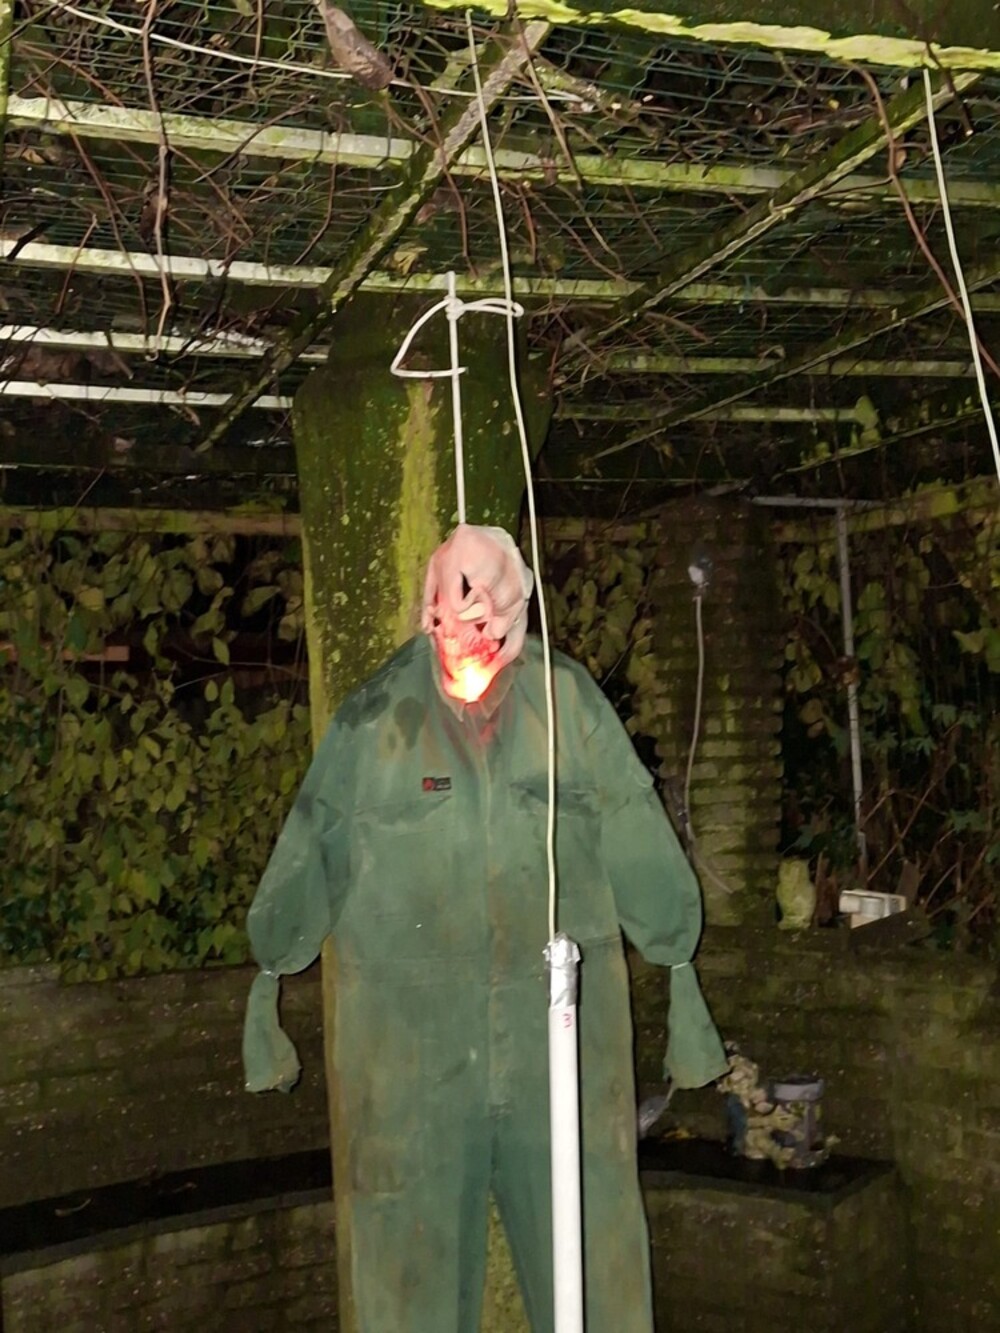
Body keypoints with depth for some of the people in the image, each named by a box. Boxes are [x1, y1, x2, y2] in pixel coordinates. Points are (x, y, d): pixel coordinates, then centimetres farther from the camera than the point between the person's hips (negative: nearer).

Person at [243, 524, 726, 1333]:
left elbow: (636, 843, 5)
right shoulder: (376, 716, -2)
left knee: (592, 1257, 9)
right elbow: (310, 854, 5)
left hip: (563, 1028, 1)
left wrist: (682, 986, 8)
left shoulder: (569, 701, 0)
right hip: (409, 1036, 0)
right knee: (415, 1257, 10)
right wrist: (266, 993, 11)